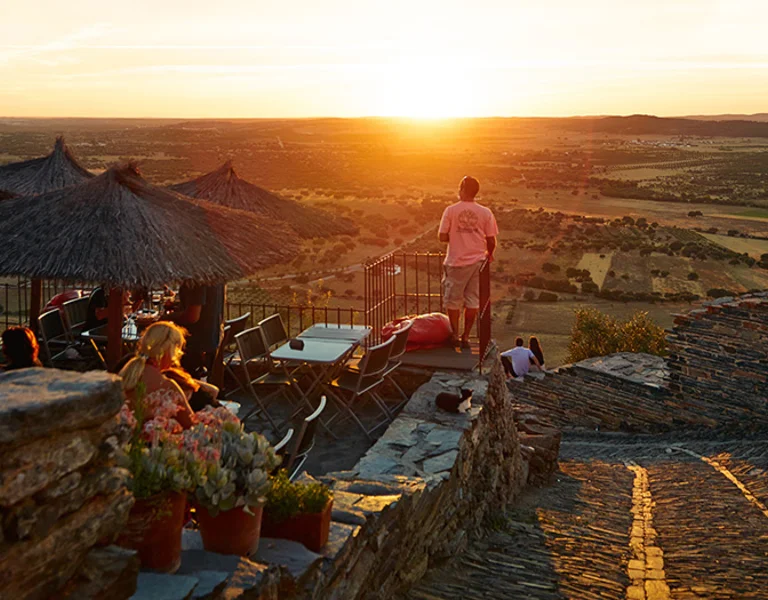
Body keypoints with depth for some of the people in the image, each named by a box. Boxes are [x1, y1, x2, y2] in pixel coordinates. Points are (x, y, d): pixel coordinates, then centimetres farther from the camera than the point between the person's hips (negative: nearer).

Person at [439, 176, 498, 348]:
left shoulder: (451, 210, -9)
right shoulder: (485, 213, -4)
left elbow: (442, 237, -8)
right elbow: (491, 241, -2)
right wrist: (489, 254, 19)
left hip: (456, 262, -2)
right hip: (477, 261, 2)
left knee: (453, 301, 13)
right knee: (473, 301, 12)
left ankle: (455, 335, 19)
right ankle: (466, 336, 16)